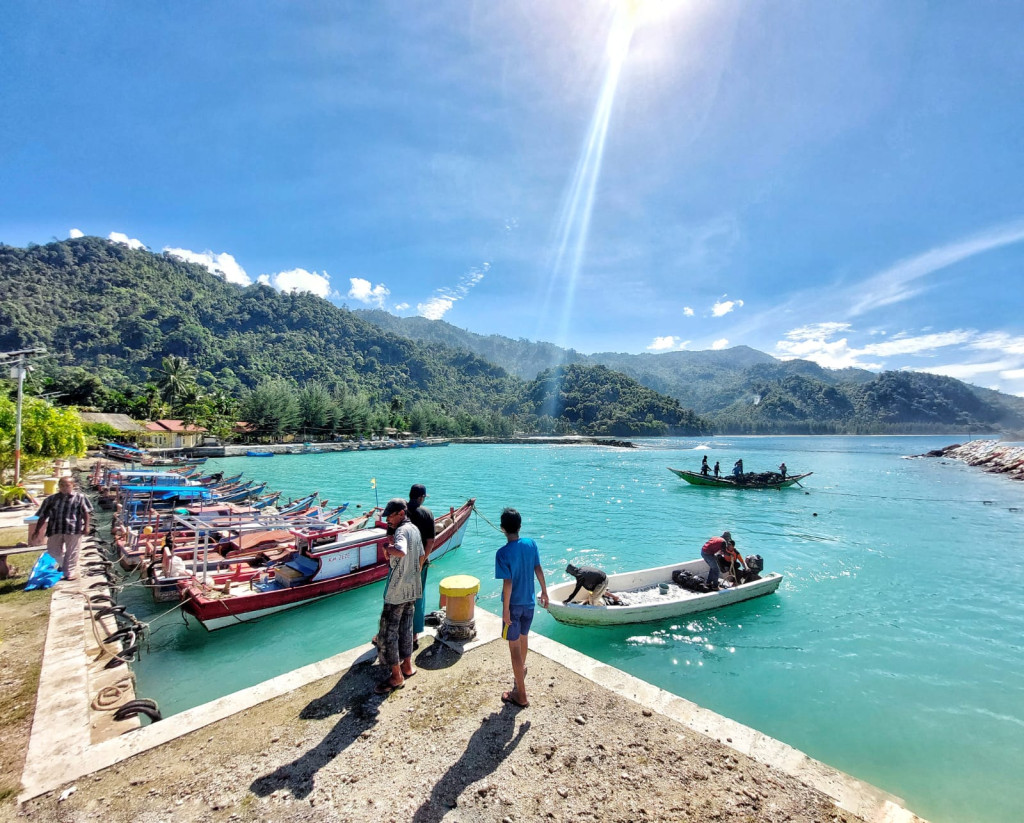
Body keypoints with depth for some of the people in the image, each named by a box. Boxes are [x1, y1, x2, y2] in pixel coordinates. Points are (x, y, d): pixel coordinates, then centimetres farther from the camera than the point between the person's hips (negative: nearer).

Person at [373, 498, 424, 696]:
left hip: (397, 592, -9)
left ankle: (396, 677, 12)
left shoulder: (402, 531, -21)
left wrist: (388, 548, -25)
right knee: (405, 628, 20)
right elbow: (421, 556, 16)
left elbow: (401, 552, -43)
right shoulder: (414, 529, 7)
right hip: (412, 590, 9)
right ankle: (407, 666, 32)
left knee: (388, 632, 3)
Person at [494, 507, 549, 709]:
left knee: (515, 647, 6)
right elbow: (538, 569, 2)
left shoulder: (503, 553, -23)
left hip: (513, 605, -6)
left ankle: (521, 695, 15)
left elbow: (508, 583, -23)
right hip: (529, 602, 6)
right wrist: (544, 591, 14)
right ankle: (522, 668, 54)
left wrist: (505, 609, -13)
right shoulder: (531, 544, -7)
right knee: (523, 637, 28)